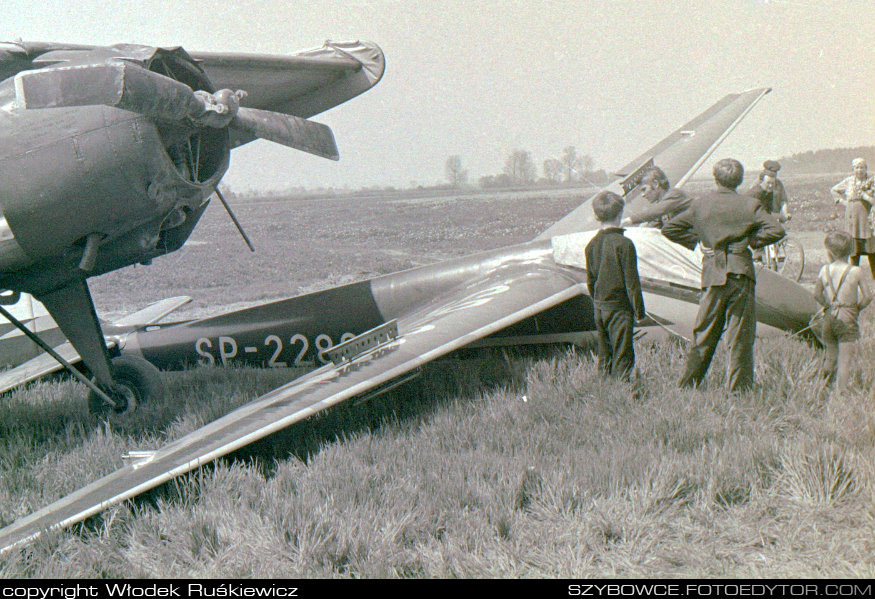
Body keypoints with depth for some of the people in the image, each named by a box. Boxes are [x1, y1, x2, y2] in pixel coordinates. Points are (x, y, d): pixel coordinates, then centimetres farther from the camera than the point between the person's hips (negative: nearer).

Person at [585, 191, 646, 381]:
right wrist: (639, 310, -6)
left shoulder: (591, 245, 5)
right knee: (623, 357, -1)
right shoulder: (623, 243, -15)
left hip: (599, 307, 7)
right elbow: (631, 281, -13)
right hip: (620, 308, -7)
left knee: (605, 355, 15)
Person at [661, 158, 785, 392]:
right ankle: (738, 388, 7)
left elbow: (669, 229, 9)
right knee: (740, 336, 4)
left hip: (712, 276, 2)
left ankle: (688, 384, 14)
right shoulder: (749, 205, -1)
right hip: (741, 274, -2)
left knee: (704, 332, 12)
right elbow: (776, 230, -9)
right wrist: (751, 241, 3)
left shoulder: (699, 203, 5)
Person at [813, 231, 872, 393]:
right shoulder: (856, 271, -8)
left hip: (829, 317, 4)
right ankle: (841, 391, -1)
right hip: (848, 319, -4)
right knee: (845, 360, 0)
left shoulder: (824, 270, 1)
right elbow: (867, 296, -6)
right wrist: (856, 308, 10)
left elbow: (817, 295, 6)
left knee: (831, 355, 19)